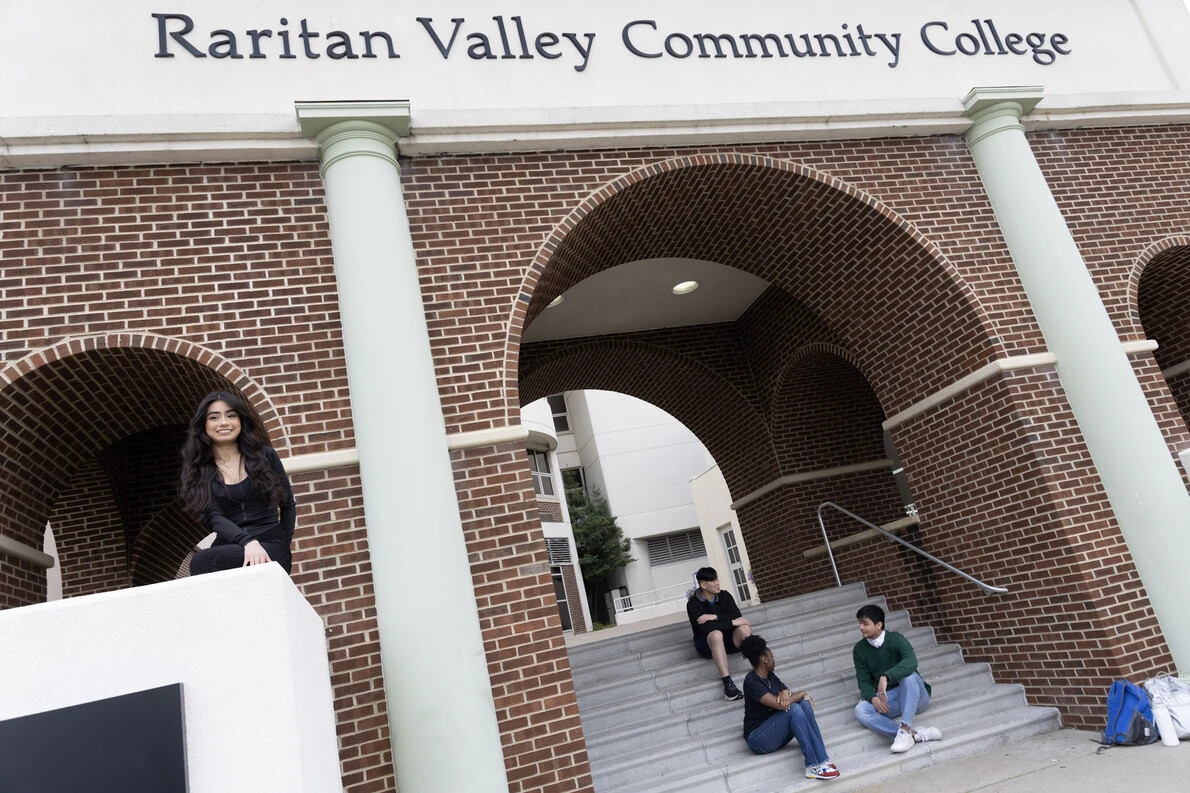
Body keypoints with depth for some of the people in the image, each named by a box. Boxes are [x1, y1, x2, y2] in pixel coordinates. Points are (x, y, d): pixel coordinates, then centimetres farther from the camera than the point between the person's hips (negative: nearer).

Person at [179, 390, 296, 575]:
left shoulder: (264, 455, 7)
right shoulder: (197, 470, 7)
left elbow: (288, 505, 15)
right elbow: (213, 518, -7)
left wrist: (282, 546, 4)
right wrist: (247, 542, -25)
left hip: (270, 546, -1)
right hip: (229, 548, 1)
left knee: (202, 562, -29)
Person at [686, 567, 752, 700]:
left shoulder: (725, 596, -2)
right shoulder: (693, 604, -14)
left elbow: (737, 615, -15)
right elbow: (705, 628, -27)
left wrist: (715, 617, -27)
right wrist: (733, 622, -28)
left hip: (729, 639, 3)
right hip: (707, 644, -3)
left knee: (743, 628, -29)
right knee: (716, 634, -39)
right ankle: (727, 683, -43)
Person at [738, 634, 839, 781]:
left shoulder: (771, 676, 10)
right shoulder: (751, 681, -18)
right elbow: (779, 704, -26)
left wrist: (795, 696, -20)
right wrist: (802, 693, -11)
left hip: (777, 734, 8)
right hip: (758, 739, -8)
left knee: (805, 704, -15)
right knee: (793, 709, -29)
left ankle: (821, 757, -22)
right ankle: (814, 765, -30)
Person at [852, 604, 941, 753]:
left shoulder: (895, 639, -9)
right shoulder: (859, 649, 4)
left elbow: (911, 662, -29)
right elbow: (864, 680, 1)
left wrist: (886, 677, -43)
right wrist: (873, 698, -21)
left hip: (914, 696, -3)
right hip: (888, 699, 3)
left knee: (908, 674, -36)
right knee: (861, 710, -28)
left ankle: (905, 729, -42)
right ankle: (916, 734, -37)